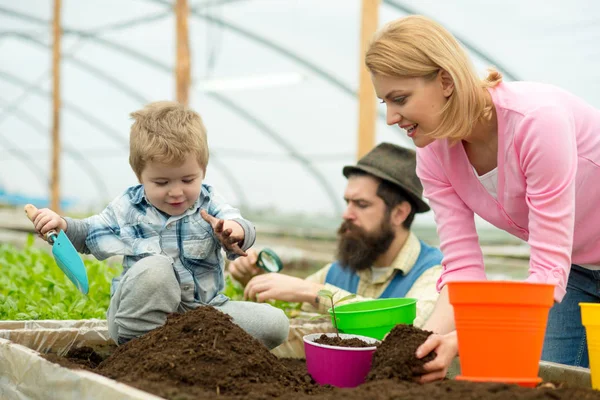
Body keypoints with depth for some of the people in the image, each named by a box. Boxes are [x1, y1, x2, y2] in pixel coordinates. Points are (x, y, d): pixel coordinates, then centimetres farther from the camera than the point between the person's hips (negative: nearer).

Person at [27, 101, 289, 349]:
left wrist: (235, 231, -40)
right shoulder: (128, 208, 4)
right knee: (154, 267, -35)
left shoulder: (209, 205, 1)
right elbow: (90, 235, 19)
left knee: (275, 323, -18)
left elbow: (244, 233, -15)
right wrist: (63, 225, -3)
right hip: (143, 313, -1)